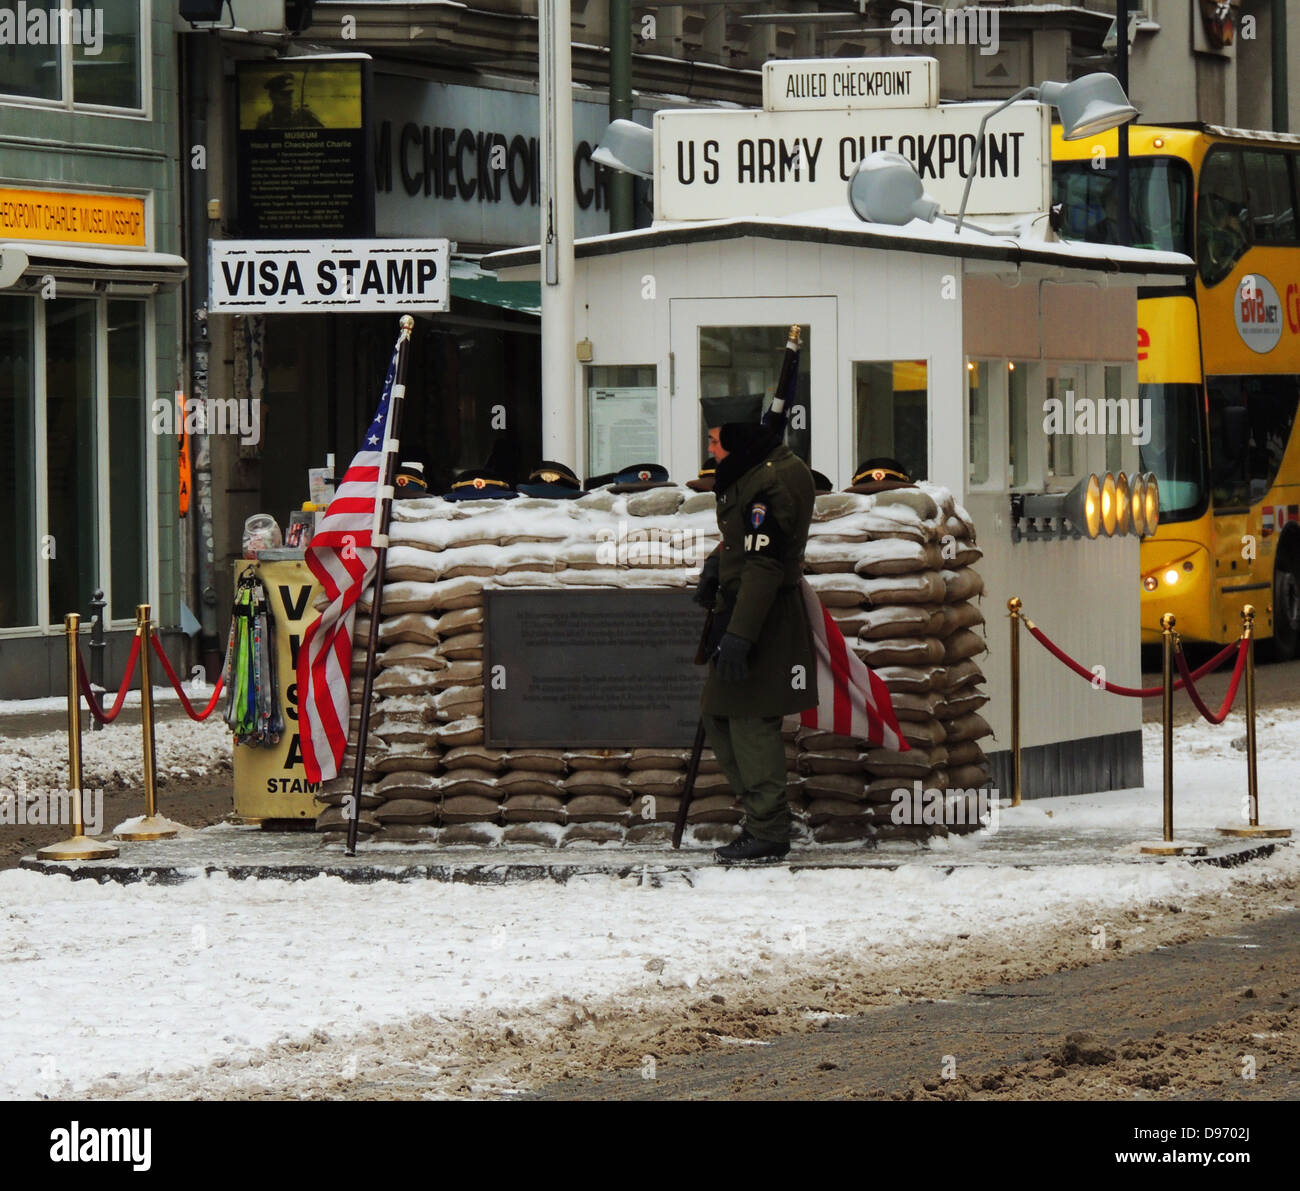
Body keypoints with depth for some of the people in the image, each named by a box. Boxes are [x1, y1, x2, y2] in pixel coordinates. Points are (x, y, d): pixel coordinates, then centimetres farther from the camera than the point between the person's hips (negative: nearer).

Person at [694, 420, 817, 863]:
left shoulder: (773, 482, -20)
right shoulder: (750, 473, 12)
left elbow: (764, 565, -24)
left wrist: (738, 634, -26)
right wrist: (715, 564, 10)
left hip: (765, 619, -11)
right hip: (738, 611, 11)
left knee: (750, 722, -7)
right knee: (718, 719, 14)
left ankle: (769, 832, -1)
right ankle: (764, 817, 21)